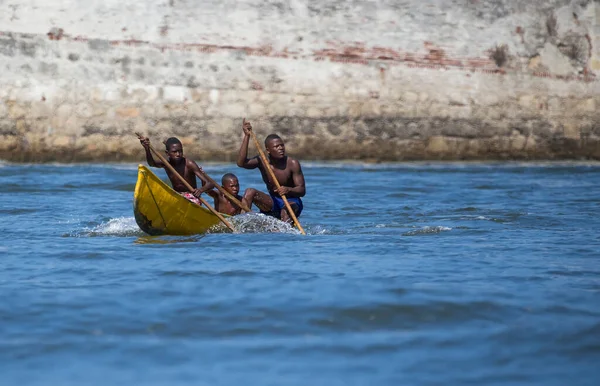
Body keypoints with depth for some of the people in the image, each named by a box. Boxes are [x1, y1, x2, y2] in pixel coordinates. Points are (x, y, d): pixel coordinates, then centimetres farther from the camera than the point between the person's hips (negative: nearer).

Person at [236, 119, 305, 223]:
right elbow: (241, 163, -22)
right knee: (250, 192, -16)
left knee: (285, 211, -36)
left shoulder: (292, 164, -13)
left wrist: (288, 190, -38)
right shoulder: (262, 162, -4)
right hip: (273, 203, 4)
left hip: (292, 202, -4)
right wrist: (247, 136, -24)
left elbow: (302, 190, -14)